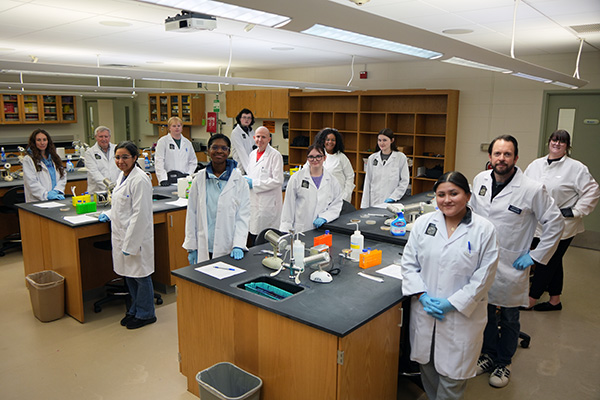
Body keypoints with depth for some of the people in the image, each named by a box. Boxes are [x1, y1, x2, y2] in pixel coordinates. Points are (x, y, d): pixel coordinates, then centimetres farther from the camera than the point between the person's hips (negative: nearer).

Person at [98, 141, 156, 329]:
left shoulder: (140, 180, -20)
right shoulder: (122, 176, 10)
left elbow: (140, 214, -22)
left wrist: (130, 243, -22)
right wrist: (109, 214, 13)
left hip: (136, 236, -9)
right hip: (121, 234, 9)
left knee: (140, 275, 4)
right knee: (128, 273, 18)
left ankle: (145, 314, 20)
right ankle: (135, 309, 35)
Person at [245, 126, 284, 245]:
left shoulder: (275, 155, -10)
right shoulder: (253, 154, 14)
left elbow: (278, 181, -18)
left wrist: (253, 183, -15)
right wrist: (246, 179, 4)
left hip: (268, 203, -7)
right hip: (253, 202, 7)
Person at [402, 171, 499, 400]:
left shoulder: (484, 230, -8)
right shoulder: (424, 223, 0)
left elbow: (483, 277, -8)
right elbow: (409, 263, 2)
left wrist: (451, 303, -13)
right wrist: (423, 296, -10)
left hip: (462, 317, -3)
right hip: (424, 312, 3)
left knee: (452, 373, 6)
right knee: (427, 365, 18)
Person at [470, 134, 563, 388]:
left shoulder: (532, 189, -17)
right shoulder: (480, 180, -2)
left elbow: (554, 224, -8)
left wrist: (535, 256, -9)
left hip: (510, 267, -4)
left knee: (508, 320, 15)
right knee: (485, 313, 20)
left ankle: (503, 362, 37)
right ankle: (489, 354, 42)